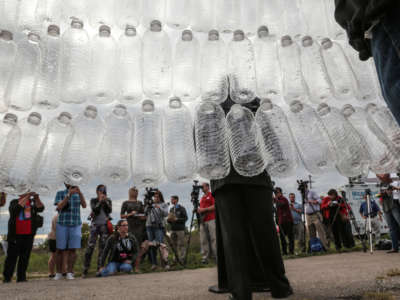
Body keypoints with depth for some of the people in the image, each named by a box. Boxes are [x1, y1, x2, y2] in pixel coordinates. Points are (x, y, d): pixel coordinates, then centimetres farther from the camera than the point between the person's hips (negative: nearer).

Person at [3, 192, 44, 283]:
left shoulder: (33, 202, 9)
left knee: (25, 257, 4)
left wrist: (37, 198, -19)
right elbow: (16, 208, -18)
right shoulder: (14, 202, 4)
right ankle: (7, 277, 10)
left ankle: (21, 277, 11)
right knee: (12, 256, 1)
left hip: (29, 235, 2)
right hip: (15, 235, -2)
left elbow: (40, 208, -6)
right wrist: (26, 197, -21)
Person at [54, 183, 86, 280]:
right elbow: (59, 207, -8)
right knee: (60, 249, 3)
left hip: (76, 225, 1)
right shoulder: (60, 193, 7)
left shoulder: (78, 194, 11)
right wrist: (69, 194, -16)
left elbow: (84, 205, -3)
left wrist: (80, 193, -16)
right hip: (62, 225, -1)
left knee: (73, 249, -2)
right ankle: (59, 272, 15)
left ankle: (70, 272, 5)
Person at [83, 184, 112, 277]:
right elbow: (95, 210, -10)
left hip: (105, 225, 2)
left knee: (102, 247, 1)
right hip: (95, 224, -1)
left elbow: (110, 210, -6)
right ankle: (85, 269, -2)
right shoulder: (93, 200, 5)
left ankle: (99, 268, 7)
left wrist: (105, 201, -15)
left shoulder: (108, 200, 8)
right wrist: (100, 201, -15)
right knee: (90, 246, -9)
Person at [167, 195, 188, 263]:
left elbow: (185, 218, -6)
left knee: (181, 245, -5)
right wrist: (169, 219, -4)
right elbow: (169, 220, 19)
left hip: (180, 229, -5)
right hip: (173, 229, 5)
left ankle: (181, 260, -1)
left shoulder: (182, 208, 1)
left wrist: (176, 219, -15)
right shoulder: (171, 209, 16)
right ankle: (176, 259, 10)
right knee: (174, 245, 3)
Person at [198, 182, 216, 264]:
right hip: (203, 221, 7)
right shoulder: (202, 198, 23)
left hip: (211, 220, -7)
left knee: (213, 238, -7)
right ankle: (205, 257, 3)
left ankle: (215, 255, -4)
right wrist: (199, 210, 7)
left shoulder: (212, 195, 2)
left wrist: (204, 209, -12)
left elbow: (215, 206, -10)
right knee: (203, 240, 1)